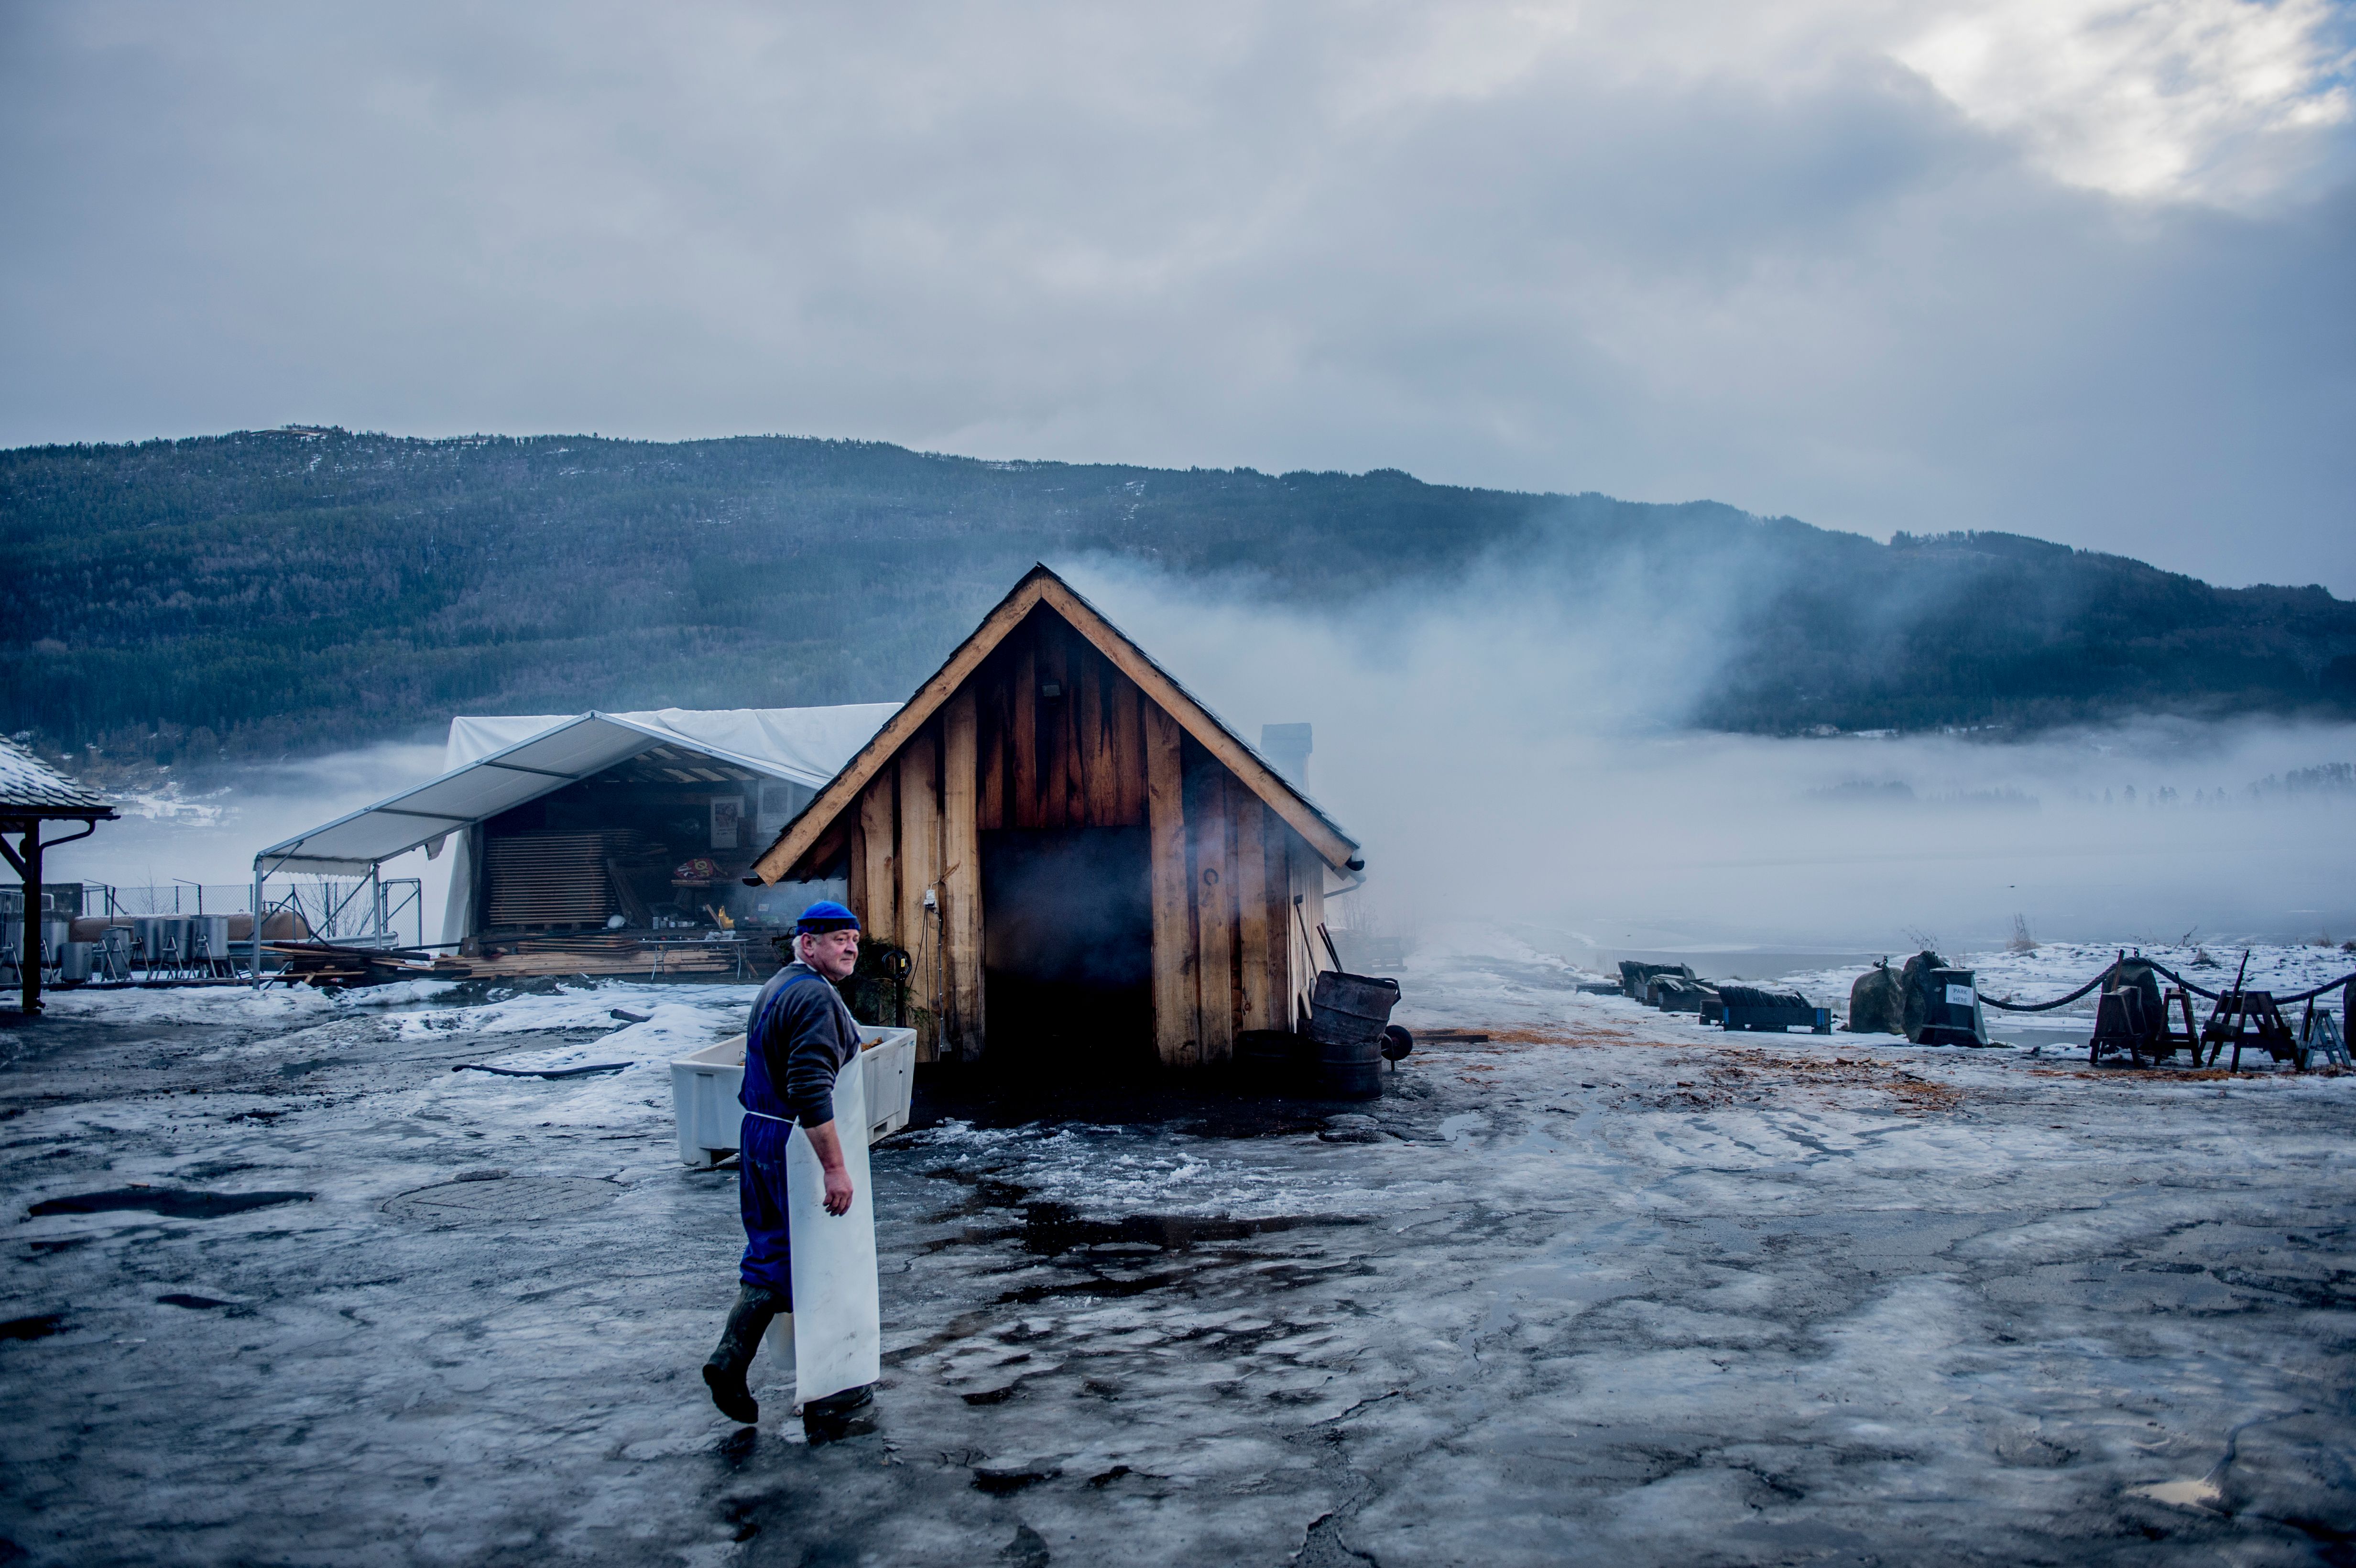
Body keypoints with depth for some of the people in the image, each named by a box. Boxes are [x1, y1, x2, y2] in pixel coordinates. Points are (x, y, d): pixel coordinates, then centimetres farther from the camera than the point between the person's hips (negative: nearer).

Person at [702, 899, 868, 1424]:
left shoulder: (775, 988, 15)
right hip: (799, 1143, -9)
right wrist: (835, 1167, -29)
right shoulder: (816, 997, -19)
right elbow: (811, 1090, -28)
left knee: (770, 1254, 16)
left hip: (757, 1135, 9)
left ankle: (730, 1359, 10)